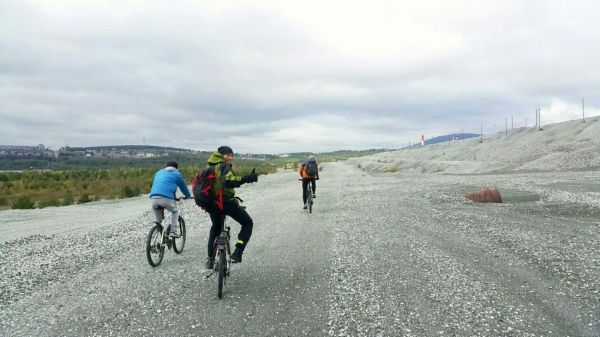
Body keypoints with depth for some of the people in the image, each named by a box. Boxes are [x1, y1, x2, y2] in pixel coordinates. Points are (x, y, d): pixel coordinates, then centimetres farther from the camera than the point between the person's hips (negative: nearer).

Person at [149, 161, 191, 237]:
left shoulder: (158, 173, 31)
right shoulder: (177, 174, 17)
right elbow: (184, 187, 27)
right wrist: (188, 196, 46)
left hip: (154, 198, 4)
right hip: (167, 198, -4)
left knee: (158, 218, 25)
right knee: (175, 211, 23)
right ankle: (173, 231, 11)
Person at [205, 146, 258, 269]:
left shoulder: (210, 167, 17)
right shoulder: (224, 166, -9)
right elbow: (228, 181, -29)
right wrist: (247, 178, -35)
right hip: (226, 202, -8)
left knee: (215, 227, 32)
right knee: (248, 223, 7)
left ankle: (210, 258, 31)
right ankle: (237, 254, -7)